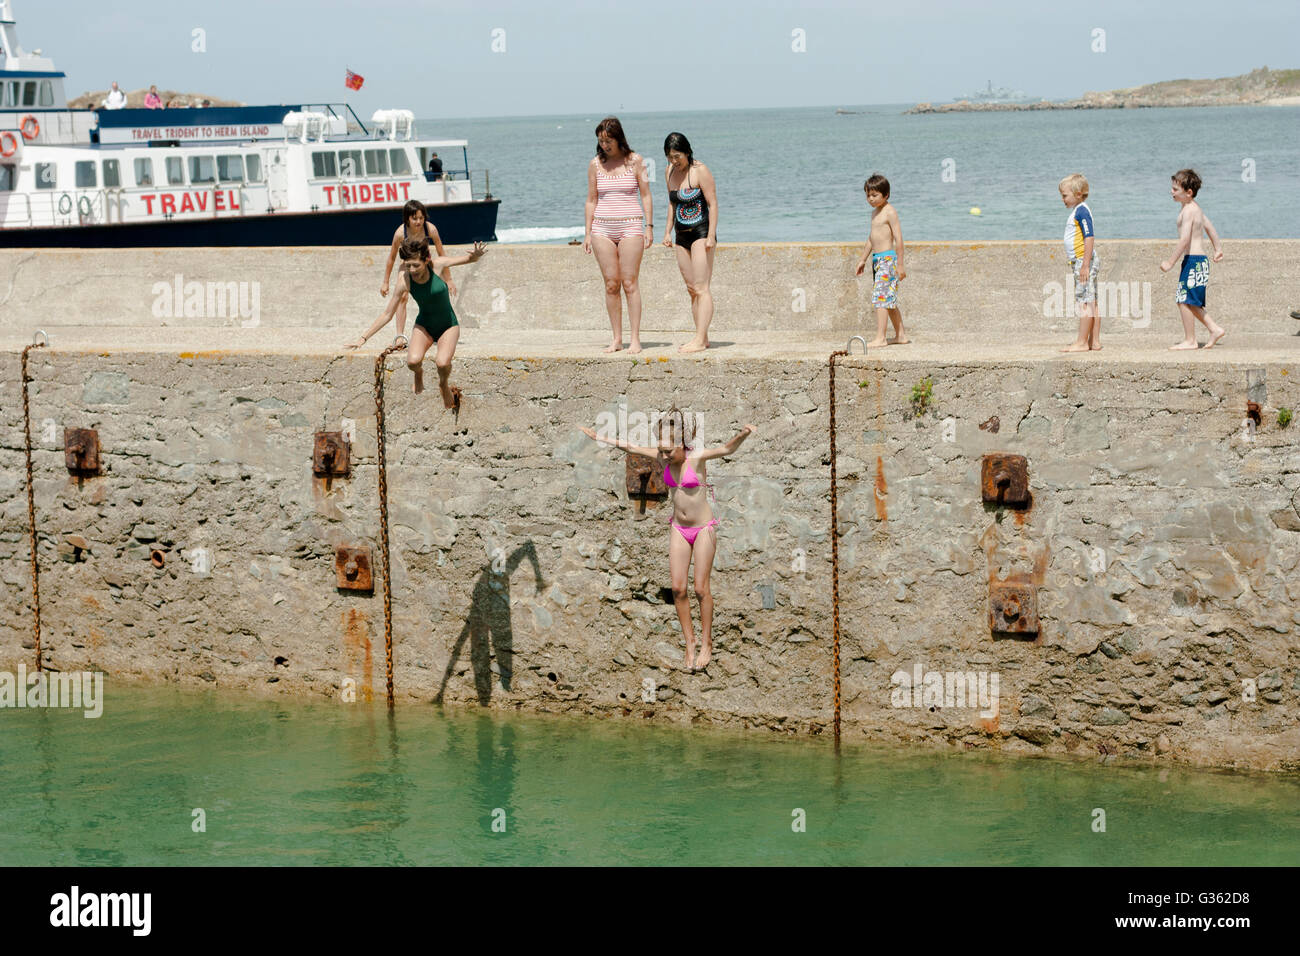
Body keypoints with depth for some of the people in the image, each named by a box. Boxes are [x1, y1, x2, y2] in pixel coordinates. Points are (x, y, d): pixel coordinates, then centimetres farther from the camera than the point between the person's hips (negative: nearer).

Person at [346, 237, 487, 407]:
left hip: (448, 326, -1)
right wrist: (363, 338, -11)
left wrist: (476, 255, -34)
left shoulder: (438, 265, -19)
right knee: (413, 361, -30)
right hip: (424, 325, 1)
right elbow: (387, 314, -9)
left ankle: (444, 384, 8)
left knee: (442, 363, -29)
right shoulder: (405, 281, -17)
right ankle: (419, 374, 9)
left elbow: (469, 258, -8)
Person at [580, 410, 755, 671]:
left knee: (701, 588, -3)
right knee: (678, 588, 0)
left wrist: (742, 436, -54)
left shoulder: (696, 457, -17)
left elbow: (726, 449, -33)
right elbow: (629, 447, 7)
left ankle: (706, 644, 10)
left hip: (703, 528, -5)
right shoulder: (662, 458, -2)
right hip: (679, 529, 5)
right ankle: (689, 642, 11)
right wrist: (599, 437, 13)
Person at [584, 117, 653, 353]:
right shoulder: (595, 165, 7)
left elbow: (645, 195, 4)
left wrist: (649, 227, -3)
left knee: (629, 283, -7)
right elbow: (591, 200, 12)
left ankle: (635, 338, -5)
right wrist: (587, 233, 7)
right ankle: (616, 338, 6)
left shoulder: (634, 161, 2)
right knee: (611, 284, 1)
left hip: (630, 227, -2)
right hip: (602, 228, 2)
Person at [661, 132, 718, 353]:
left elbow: (713, 203, -13)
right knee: (691, 289, 6)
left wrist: (711, 236, -19)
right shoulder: (670, 172, 9)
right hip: (682, 236, 8)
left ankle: (699, 339, -17)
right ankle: (703, 338, 8)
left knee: (701, 287, -12)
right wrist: (668, 231, 13)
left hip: (701, 233, -8)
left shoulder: (700, 171, -12)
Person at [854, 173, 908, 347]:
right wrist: (862, 260, 28)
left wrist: (900, 265, -17)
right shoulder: (875, 212, 16)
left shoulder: (889, 212, -11)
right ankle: (901, 335, 20)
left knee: (880, 297, -14)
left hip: (888, 258, -10)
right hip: (877, 259, 10)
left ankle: (880, 337, -17)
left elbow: (898, 239, -14)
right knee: (889, 300, 13)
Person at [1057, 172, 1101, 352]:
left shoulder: (1081, 211, -14)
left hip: (1084, 260, -11)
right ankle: (1094, 341, 12)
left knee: (1084, 301, -9)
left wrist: (1085, 265, -23)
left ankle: (1082, 342, -9)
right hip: (1081, 262, 11)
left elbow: (1090, 238, -20)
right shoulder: (1078, 211, 17)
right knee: (1091, 302, 10)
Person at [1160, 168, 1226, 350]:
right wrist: (1217, 249, 36)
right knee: (1188, 301, 15)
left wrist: (1170, 261, -21)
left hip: (1193, 259, -10)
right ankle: (1215, 328, 16)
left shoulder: (1188, 210, -16)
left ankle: (1189, 340, -1)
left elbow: (1185, 239, -24)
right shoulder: (1195, 207, 15)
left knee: (1184, 300, -5)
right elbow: (1209, 226, 26)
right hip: (1200, 258, 10)